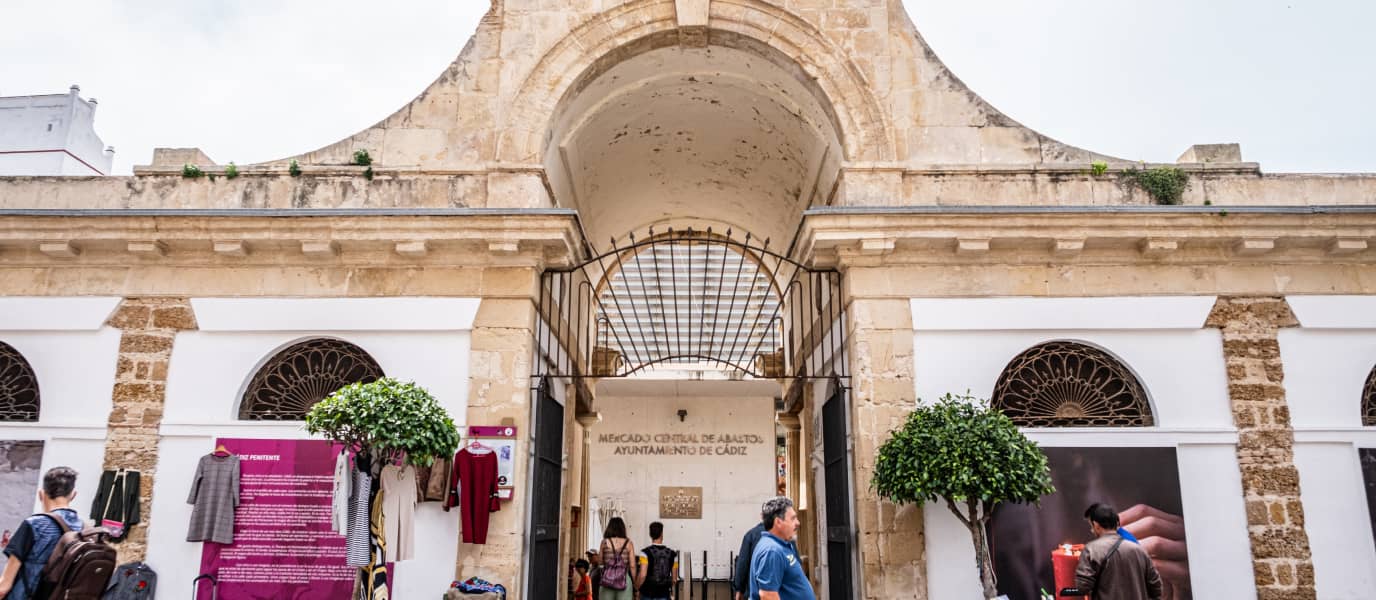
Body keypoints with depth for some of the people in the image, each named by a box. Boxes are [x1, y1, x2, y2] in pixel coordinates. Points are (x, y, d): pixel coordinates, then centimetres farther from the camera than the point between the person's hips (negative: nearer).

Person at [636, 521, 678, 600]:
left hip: (647, 593, -1)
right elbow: (674, 579, 3)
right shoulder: (672, 554, -2)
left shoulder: (645, 553, -11)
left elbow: (642, 575, -19)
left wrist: (637, 588, -2)